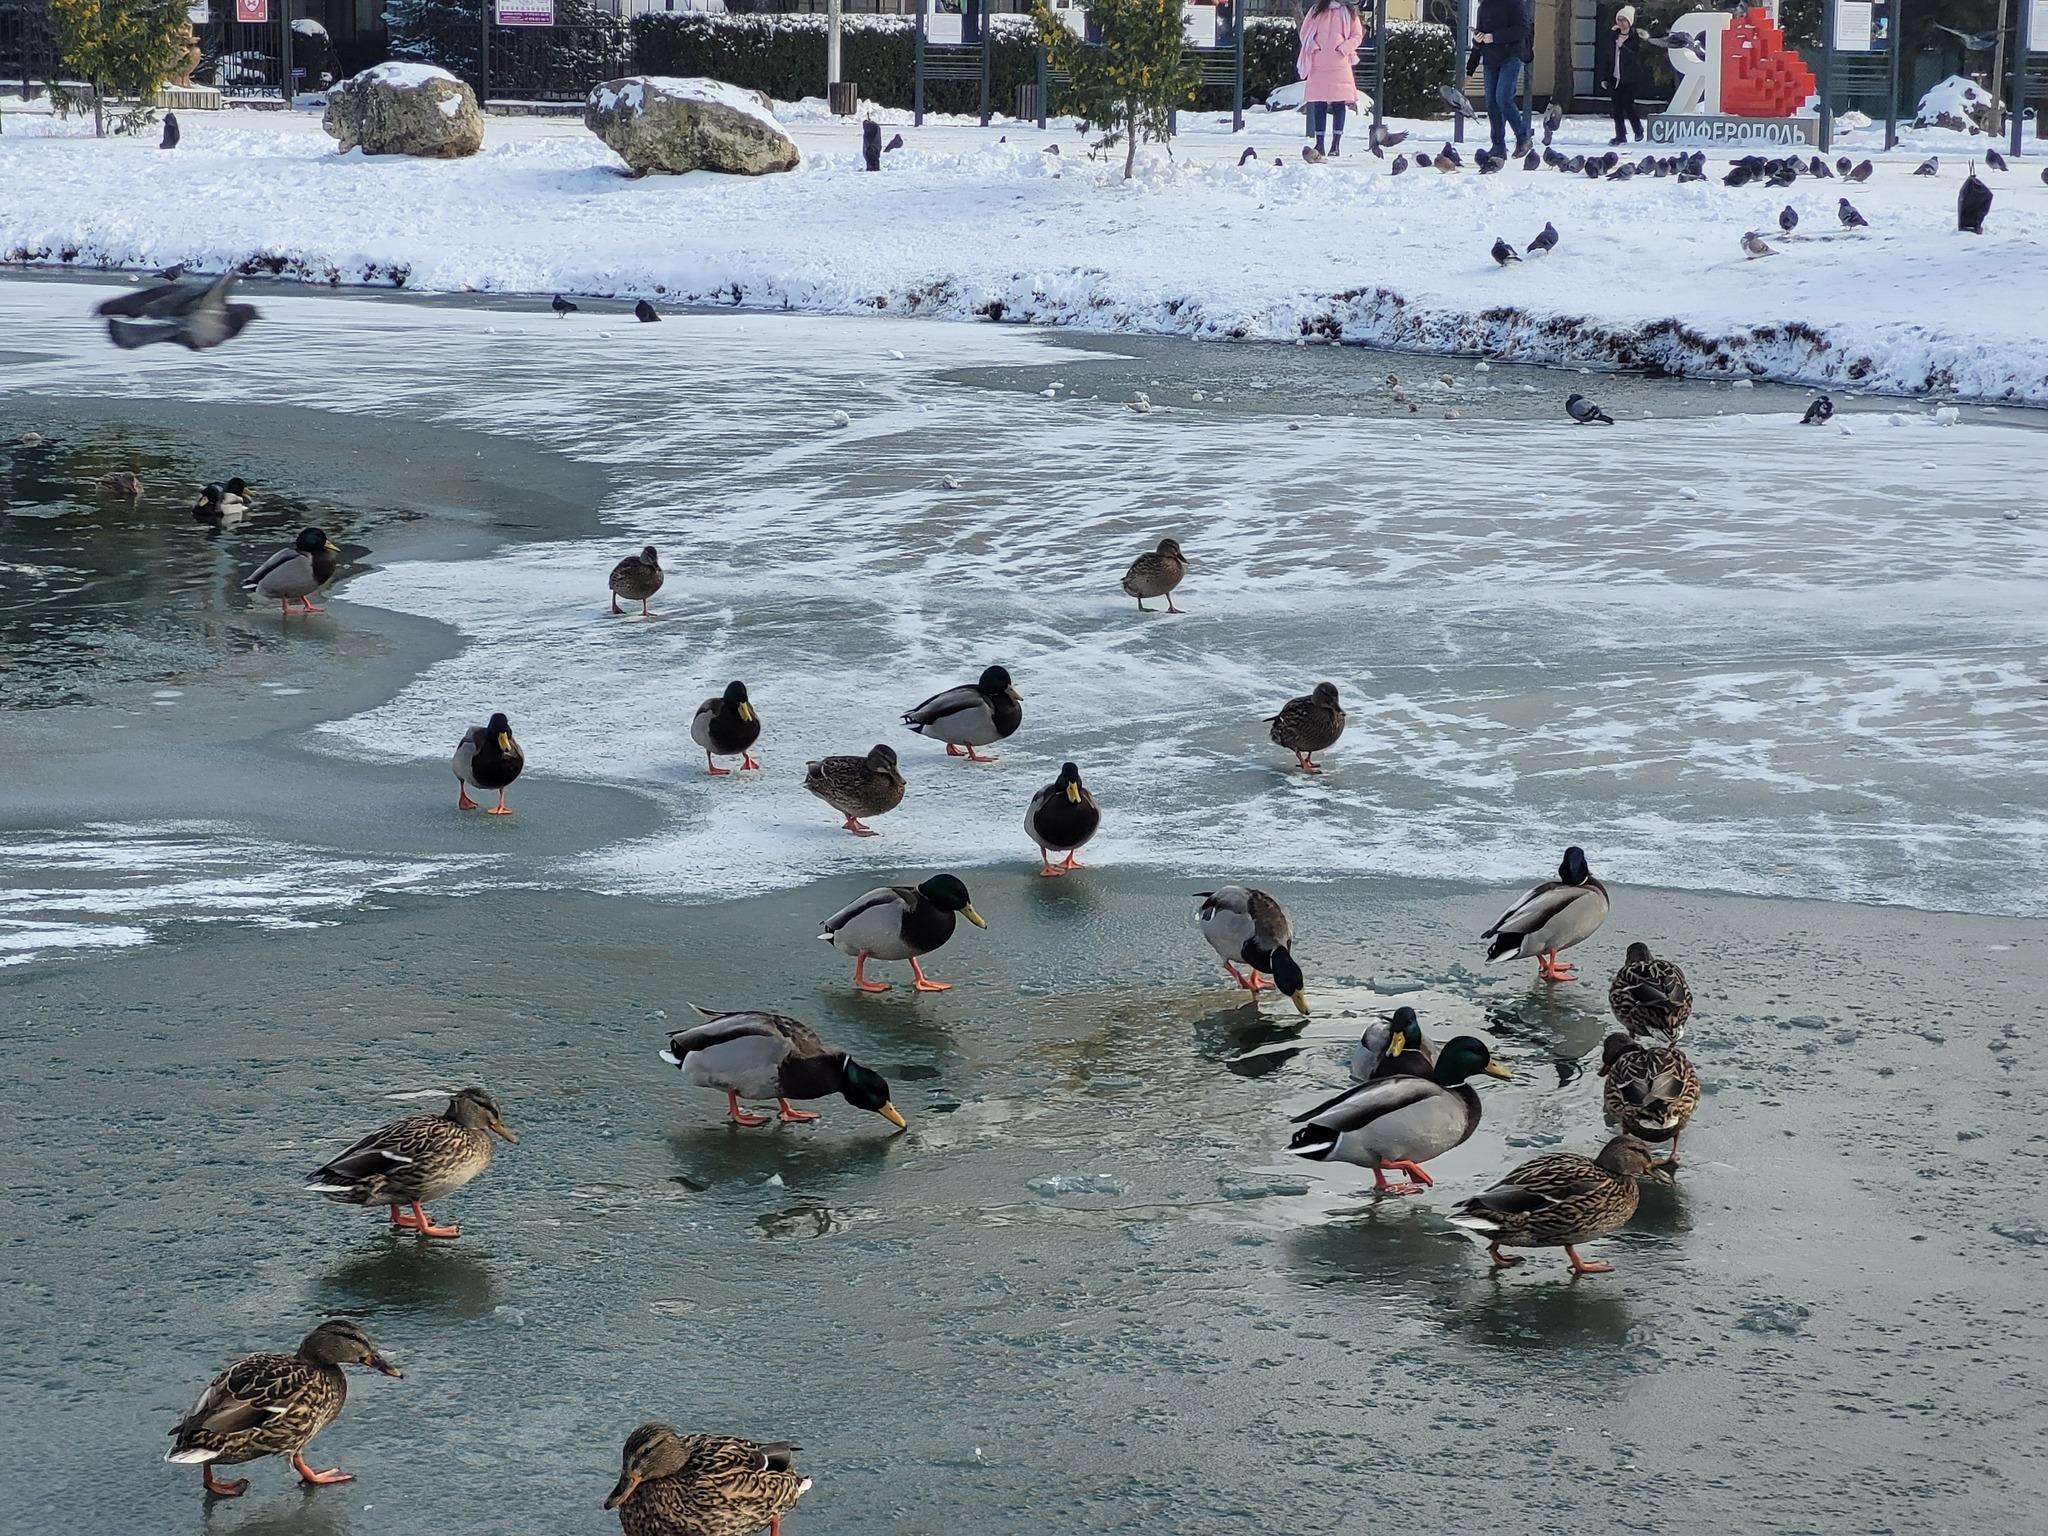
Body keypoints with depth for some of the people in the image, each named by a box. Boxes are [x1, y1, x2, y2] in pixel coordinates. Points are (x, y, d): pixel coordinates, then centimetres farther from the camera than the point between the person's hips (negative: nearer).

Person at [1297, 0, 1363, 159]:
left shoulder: (1349, 13, 7)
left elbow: (1357, 36, 6)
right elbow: (1305, 33, 10)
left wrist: (1344, 48, -10)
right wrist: (1313, 48, -7)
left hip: (1340, 66, -1)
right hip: (1318, 66, 1)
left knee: (1339, 104, -2)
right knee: (1319, 105, 2)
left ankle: (1336, 143, 1)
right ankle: (1319, 144, 5)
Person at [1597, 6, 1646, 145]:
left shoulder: (1636, 38, -4)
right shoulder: (1613, 38, 10)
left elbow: (1636, 57, -16)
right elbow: (1605, 59, 13)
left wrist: (1622, 47, -25)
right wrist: (1604, 77, 9)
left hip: (1630, 78, -5)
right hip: (1615, 78, 5)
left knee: (1627, 105, -10)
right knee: (1617, 107, 1)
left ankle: (1638, 130, 13)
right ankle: (1620, 135, 8)